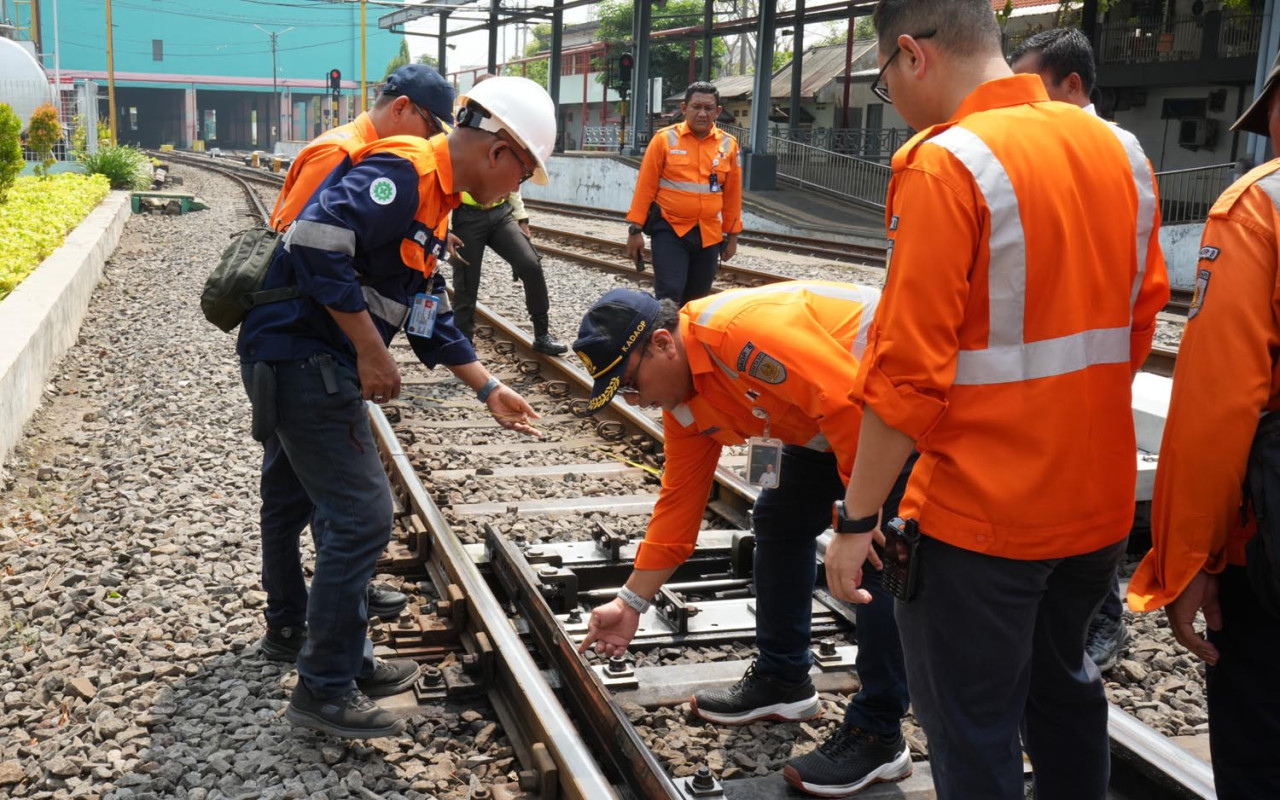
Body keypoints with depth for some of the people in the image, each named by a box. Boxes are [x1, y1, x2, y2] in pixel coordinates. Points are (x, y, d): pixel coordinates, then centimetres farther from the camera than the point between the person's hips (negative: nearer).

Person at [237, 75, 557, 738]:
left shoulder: (432, 193, 17)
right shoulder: (403, 172, -17)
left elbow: (427, 309, 22)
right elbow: (318, 241, -29)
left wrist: (488, 389, 21)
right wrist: (371, 351, -22)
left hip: (321, 364, 11)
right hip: (301, 357, -11)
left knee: (348, 514, 17)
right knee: (362, 519, -7)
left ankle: (347, 661, 30)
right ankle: (324, 690, 6)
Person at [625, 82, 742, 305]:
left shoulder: (728, 145, 4)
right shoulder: (665, 139, -4)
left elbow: (732, 194, 10)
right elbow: (645, 186, -3)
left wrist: (732, 235, 12)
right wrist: (635, 229, -5)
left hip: (709, 235, 4)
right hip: (669, 230, -3)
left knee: (696, 301, 11)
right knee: (669, 295, -13)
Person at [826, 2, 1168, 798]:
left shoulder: (944, 166, -18)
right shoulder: (1119, 149, 3)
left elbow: (909, 373, -20)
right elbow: (1142, 318, 9)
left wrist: (856, 517, -12)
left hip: (979, 515, -7)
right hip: (1101, 501, 7)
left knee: (975, 732, 9)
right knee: (1063, 682, 26)